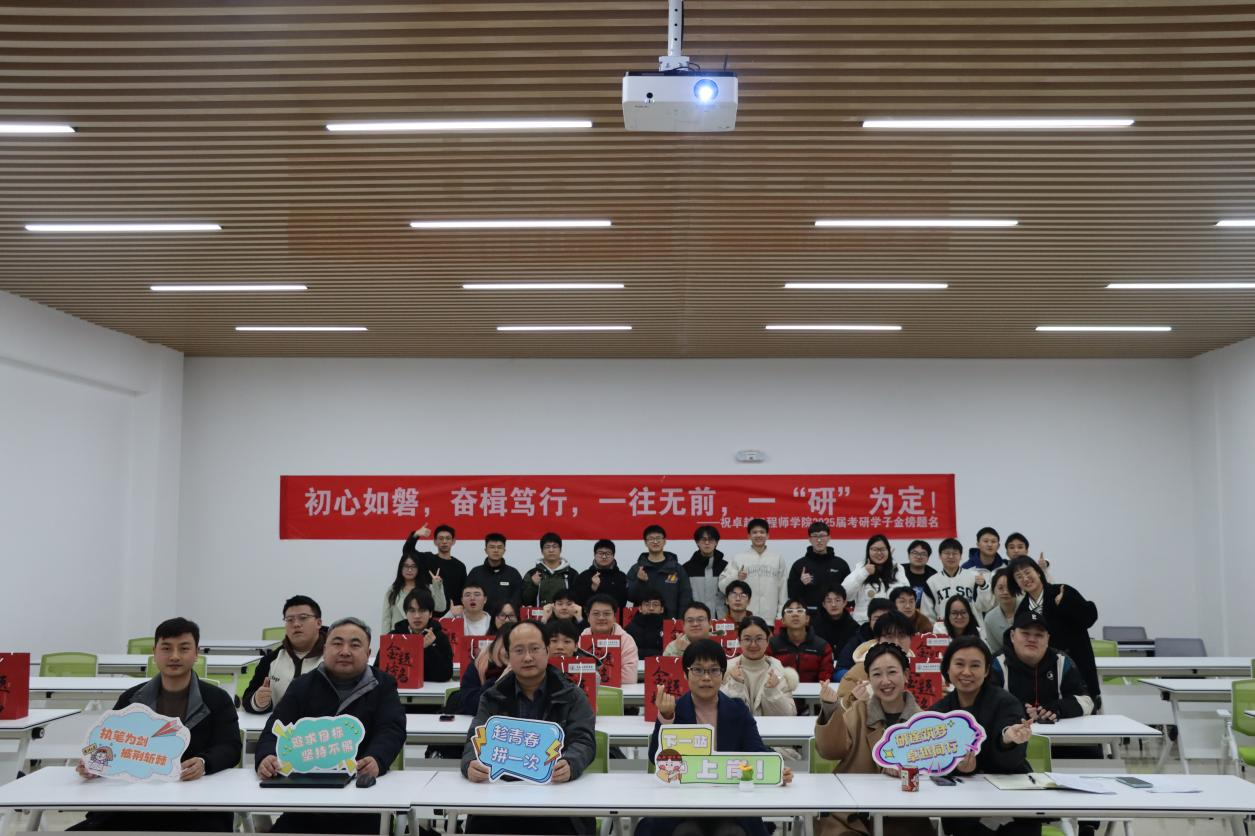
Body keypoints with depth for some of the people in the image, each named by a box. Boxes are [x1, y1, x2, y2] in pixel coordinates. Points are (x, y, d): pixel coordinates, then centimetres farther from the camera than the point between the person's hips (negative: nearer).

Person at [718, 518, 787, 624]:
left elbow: (783, 589, 12)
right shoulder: (738, 558, 4)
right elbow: (722, 585, -1)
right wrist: (736, 578, -19)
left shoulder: (778, 559, 11)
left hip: (770, 616, 2)